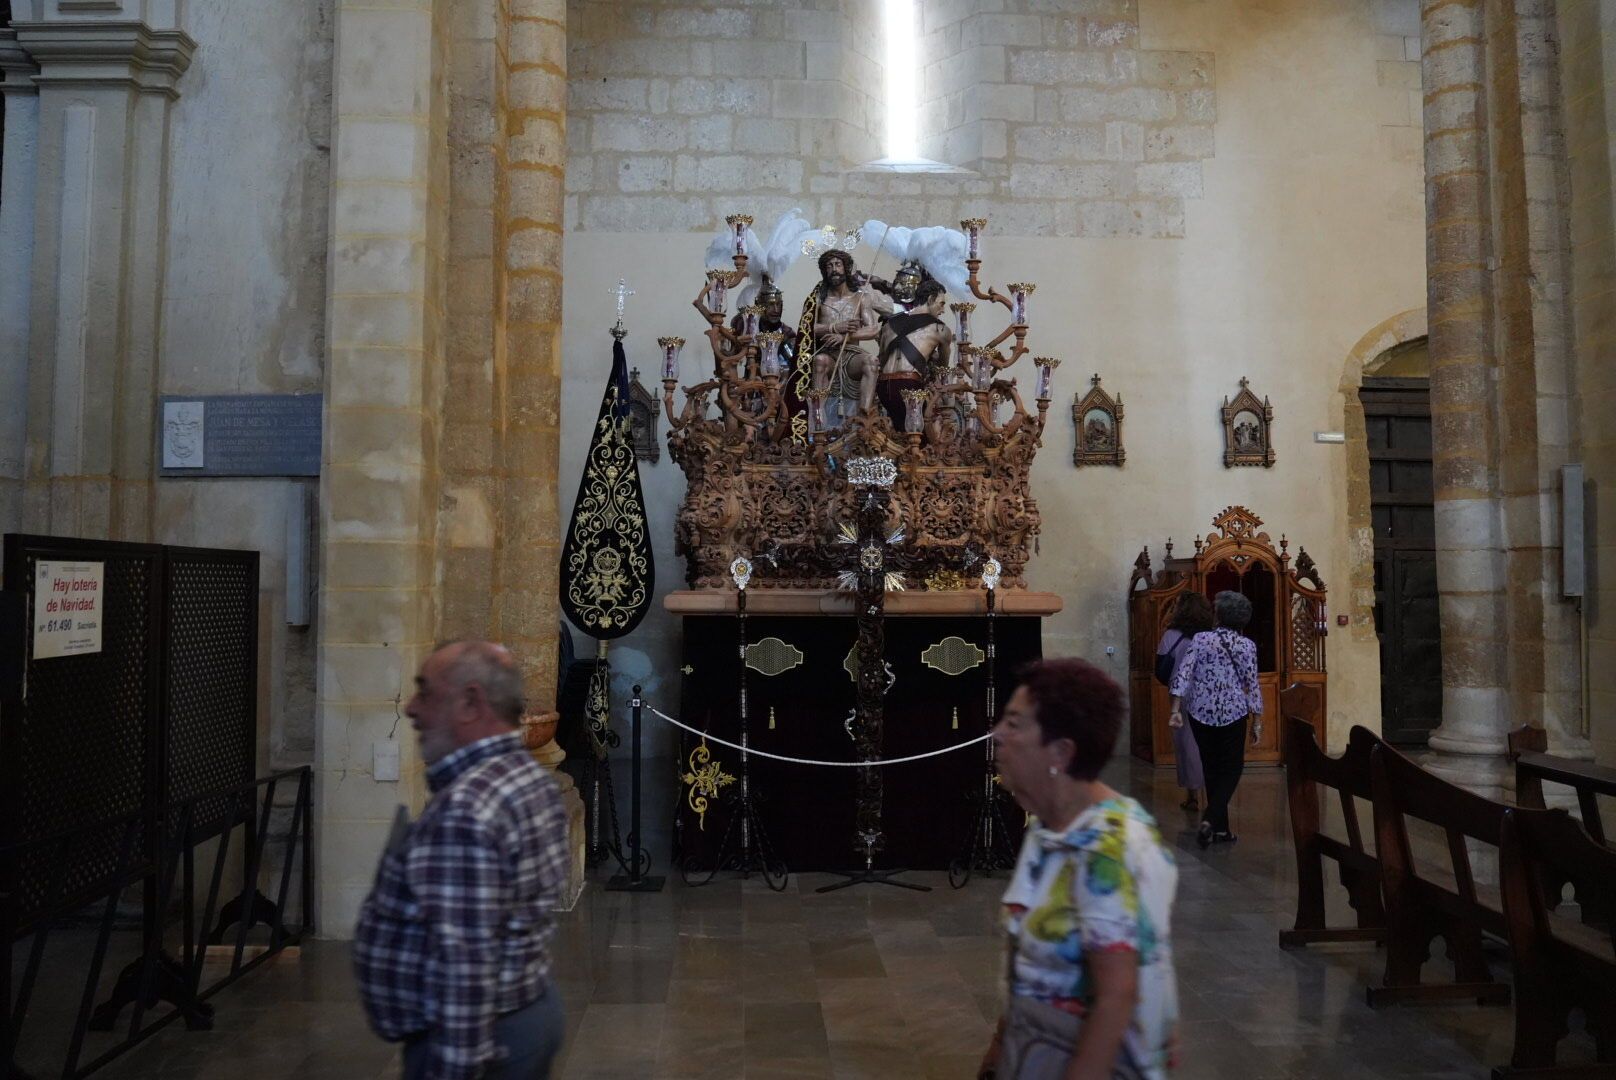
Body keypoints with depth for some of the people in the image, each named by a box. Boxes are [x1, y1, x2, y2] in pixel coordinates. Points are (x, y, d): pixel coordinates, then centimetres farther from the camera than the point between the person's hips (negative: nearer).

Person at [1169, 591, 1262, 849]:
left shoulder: (1200, 639, -3)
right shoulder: (1247, 645, -3)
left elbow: (1182, 674, -10)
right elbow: (1252, 685, -2)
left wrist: (1176, 709, -8)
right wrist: (1257, 721, 5)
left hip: (1200, 712, 1)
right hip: (1232, 713, -1)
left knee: (1211, 768, 14)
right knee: (1232, 768, 10)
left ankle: (1220, 829, 18)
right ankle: (1210, 819, -11)